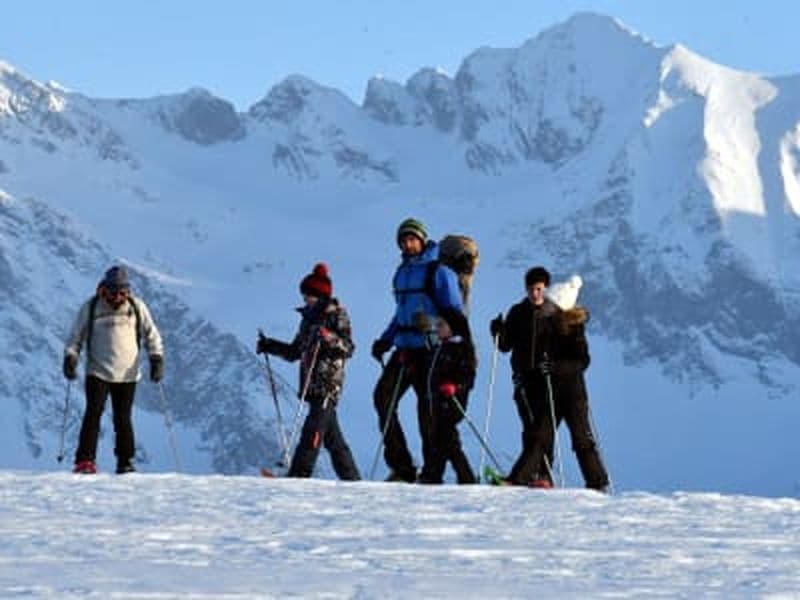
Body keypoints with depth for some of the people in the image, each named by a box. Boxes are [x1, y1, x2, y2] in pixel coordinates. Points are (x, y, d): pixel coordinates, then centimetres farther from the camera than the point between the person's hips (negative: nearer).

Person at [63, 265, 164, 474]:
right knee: (93, 413, -12)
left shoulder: (137, 307, 2)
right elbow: (76, 336, 8)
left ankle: (125, 461, 15)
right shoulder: (91, 307, 0)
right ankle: (85, 461, -12)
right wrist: (70, 358, -5)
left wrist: (157, 359, -4)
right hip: (97, 372, -1)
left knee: (123, 419, 2)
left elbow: (151, 334, 7)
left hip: (127, 374, 1)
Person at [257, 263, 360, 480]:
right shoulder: (308, 318, 20)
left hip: (329, 384, -8)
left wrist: (327, 337, -26)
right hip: (312, 385, 8)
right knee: (330, 433, 8)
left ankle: (299, 473, -25)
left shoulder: (337, 316, -2)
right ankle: (350, 477, 12)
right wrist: (269, 346, 15)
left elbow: (348, 348, -12)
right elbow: (294, 352, 26)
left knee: (313, 430, -17)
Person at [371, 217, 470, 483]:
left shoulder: (438, 270, -5)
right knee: (383, 397, -4)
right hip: (405, 349, 8)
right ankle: (401, 466, -1)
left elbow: (454, 312, -9)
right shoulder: (403, 271, 18)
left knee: (428, 408, -5)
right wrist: (385, 340, 19)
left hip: (429, 351, -8)